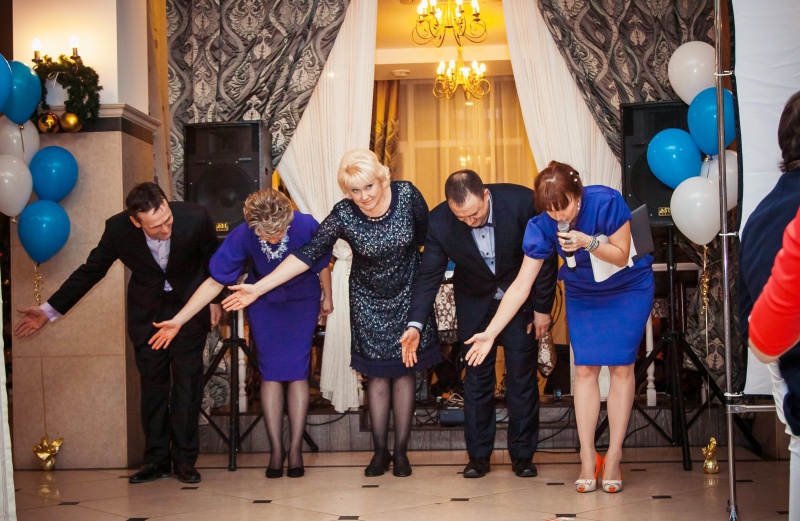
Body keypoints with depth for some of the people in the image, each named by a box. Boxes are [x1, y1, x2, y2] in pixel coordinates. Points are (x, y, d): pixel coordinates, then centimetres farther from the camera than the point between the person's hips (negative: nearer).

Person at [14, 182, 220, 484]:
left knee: (187, 380, -2)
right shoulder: (118, 229, -24)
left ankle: (184, 459, 7)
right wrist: (50, 310, -7)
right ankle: (156, 459, 14)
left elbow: (214, 258, -5)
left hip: (189, 304, -1)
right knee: (152, 383, 5)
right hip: (147, 310, 1)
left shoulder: (194, 218, -27)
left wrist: (214, 300, 3)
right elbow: (90, 270, -8)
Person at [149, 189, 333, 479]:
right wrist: (178, 321, -25)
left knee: (297, 373, -4)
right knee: (270, 374, 1)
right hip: (263, 305, 1)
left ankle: (295, 450, 5)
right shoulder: (242, 236, -26)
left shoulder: (306, 226, -29)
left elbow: (322, 264, -8)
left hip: (301, 302, -1)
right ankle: (276, 450, 8)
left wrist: (327, 298, 8)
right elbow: (215, 282, -21)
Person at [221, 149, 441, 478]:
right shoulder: (343, 215, -20)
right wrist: (258, 288, -27)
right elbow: (308, 255, -21)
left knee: (404, 370, 4)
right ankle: (380, 451, 17)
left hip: (408, 296, 0)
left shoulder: (407, 195, -19)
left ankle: (401, 451, 13)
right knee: (377, 373, 6)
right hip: (368, 301, 0)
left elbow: (428, 235, -3)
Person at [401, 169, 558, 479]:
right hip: (475, 302, 1)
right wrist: (415, 324, -26)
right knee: (477, 376, 3)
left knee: (522, 375, 2)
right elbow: (429, 275, -14)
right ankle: (478, 455, 14)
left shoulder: (522, 202, -27)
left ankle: (522, 455, 13)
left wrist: (542, 307, -9)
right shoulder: (439, 223, -23)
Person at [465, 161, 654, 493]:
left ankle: (613, 458, 3)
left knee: (621, 366, -4)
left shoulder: (606, 202, -30)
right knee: (585, 369, -4)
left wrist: (588, 242, -39)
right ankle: (588, 459, 2)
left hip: (629, 289, -2)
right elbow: (521, 287, -21)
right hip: (583, 294, 2)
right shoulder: (543, 226, -22)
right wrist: (489, 333, -26)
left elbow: (621, 256, -19)